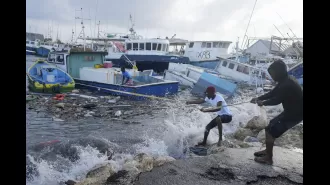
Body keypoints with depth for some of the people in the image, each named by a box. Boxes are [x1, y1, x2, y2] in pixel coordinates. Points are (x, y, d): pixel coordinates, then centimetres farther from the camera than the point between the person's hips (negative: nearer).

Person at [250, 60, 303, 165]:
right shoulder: (285, 81, 6)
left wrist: (263, 103, -8)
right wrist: (258, 98, 4)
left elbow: (277, 100, -24)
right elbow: (272, 93, 13)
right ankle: (267, 151, 29)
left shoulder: (287, 84, -27)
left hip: (295, 113, -10)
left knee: (270, 131, -5)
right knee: (271, 126, 17)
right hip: (291, 111, 10)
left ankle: (268, 158, 6)